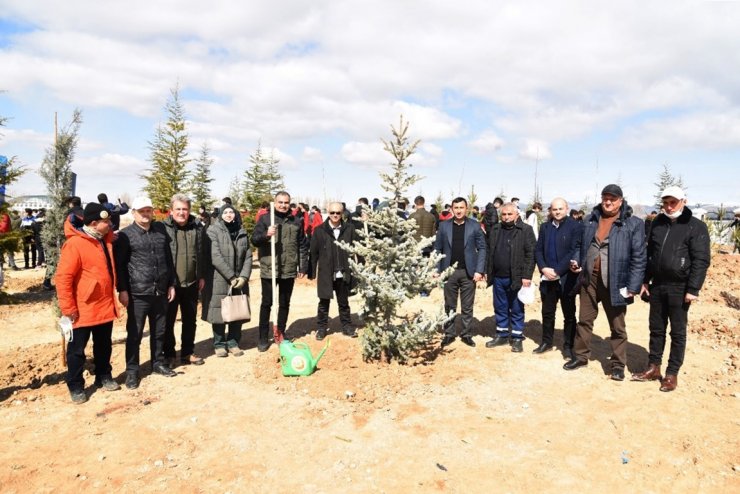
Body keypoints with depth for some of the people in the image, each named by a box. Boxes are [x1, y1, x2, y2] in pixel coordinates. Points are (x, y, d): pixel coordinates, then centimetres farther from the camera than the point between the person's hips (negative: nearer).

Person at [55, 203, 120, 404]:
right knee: (77, 350, 8)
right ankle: (75, 386, 22)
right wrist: (68, 308, -16)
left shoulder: (106, 240, 5)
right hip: (83, 309, -7)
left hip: (105, 306, 7)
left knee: (104, 346, 19)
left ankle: (104, 377, 34)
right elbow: (63, 278, -18)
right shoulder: (75, 244, -17)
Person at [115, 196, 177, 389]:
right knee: (134, 333, 5)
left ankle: (158, 363, 30)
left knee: (159, 331, 15)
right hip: (137, 293, -4)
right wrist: (122, 290, -8)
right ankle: (132, 370, 17)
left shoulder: (161, 229, 8)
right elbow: (119, 264, -4)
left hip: (160, 291, 4)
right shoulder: (125, 234, -4)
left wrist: (171, 284, 11)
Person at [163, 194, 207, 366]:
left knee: (190, 320, 14)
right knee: (168, 321, 9)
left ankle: (187, 353, 29)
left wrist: (201, 276, 6)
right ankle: (169, 354, 23)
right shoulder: (164, 228, -8)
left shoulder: (197, 227, 2)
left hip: (191, 283, 4)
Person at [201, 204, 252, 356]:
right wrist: (231, 276, -17)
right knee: (220, 312, 4)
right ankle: (219, 344, 20)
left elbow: (248, 257, 5)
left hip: (239, 280, 4)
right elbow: (215, 257, -14)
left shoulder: (242, 232, 7)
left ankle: (233, 342, 22)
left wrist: (244, 276, -8)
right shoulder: (213, 231, -6)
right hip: (219, 280, -4)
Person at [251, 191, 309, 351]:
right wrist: (266, 235, -26)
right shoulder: (265, 219, -1)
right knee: (266, 304, 5)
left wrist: (303, 267, 5)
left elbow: (302, 246, 8)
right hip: (269, 269, -2)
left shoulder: (296, 222, 6)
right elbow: (254, 240, -6)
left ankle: (281, 334, 27)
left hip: (289, 270, 2)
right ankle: (263, 338, 15)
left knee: (285, 304, 13)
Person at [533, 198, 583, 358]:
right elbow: (538, 250, 7)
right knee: (547, 313, 14)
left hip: (566, 278, -4)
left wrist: (557, 271, -17)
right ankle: (546, 342, 27)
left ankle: (568, 346, 18)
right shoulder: (545, 227, 10)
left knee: (569, 315, 7)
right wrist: (544, 268, -9)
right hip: (548, 277, 5)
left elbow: (575, 251, -13)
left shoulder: (575, 226, -6)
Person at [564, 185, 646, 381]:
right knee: (584, 320, 14)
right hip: (589, 278, 4)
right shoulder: (590, 220, 8)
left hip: (615, 282, -4)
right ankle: (581, 356, 29)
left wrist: (633, 286, -12)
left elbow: (639, 257, -8)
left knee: (617, 326, 10)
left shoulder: (633, 224, -6)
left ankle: (618, 364, 24)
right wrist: (577, 261, 0)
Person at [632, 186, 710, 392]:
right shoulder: (657, 223, 9)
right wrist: (645, 281, 10)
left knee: (677, 332, 6)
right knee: (656, 328, 12)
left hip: (679, 288, -5)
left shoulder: (696, 226, -7)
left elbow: (701, 261, -10)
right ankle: (653, 368, 23)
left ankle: (672, 373, 15)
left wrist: (693, 289, -15)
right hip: (657, 285, 5)